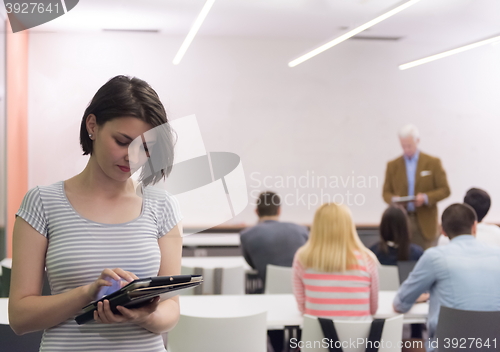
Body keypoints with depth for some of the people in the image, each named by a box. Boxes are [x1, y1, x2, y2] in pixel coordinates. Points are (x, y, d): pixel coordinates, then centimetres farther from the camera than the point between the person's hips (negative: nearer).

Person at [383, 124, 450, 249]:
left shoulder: (433, 163, 4)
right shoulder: (392, 165, 9)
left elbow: (445, 190, 2)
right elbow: (386, 192, 11)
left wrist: (426, 198, -15)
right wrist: (393, 199, -12)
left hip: (425, 223, -1)